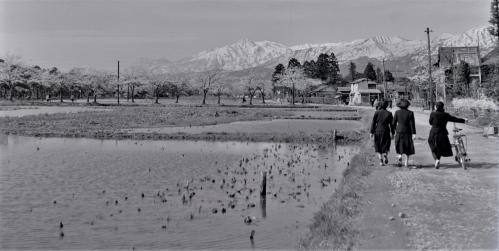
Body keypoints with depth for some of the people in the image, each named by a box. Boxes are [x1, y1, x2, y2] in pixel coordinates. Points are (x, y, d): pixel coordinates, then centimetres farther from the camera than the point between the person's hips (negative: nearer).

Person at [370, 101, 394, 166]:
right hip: (386, 131, 0)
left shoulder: (377, 112, -3)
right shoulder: (389, 114, -1)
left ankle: (381, 160, 2)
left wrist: (372, 132, -2)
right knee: (385, 146, 15)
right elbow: (392, 124, 1)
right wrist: (392, 133, 9)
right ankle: (385, 155, -14)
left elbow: (373, 123, -6)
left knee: (378, 147, 12)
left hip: (377, 131, 0)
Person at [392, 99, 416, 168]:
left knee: (400, 146, 15)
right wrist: (413, 133, -9)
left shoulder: (397, 112, -6)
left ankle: (400, 156, -14)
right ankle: (406, 162, 13)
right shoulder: (410, 113, -9)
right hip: (407, 132, 0)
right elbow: (412, 124, -10)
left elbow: (394, 123, -1)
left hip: (399, 132, 0)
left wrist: (395, 130, 17)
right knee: (407, 147, 13)